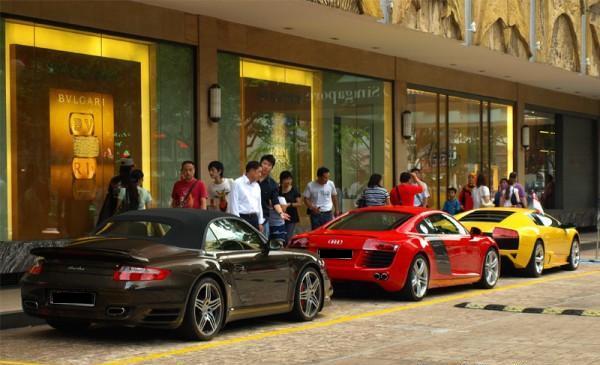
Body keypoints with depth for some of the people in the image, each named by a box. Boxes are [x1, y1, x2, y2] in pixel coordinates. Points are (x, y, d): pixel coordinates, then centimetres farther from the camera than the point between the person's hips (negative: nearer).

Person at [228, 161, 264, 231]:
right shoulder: (237, 184, -6)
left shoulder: (256, 186, 17)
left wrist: (260, 222, 16)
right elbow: (234, 204, -10)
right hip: (242, 217, -7)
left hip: (254, 218, 7)